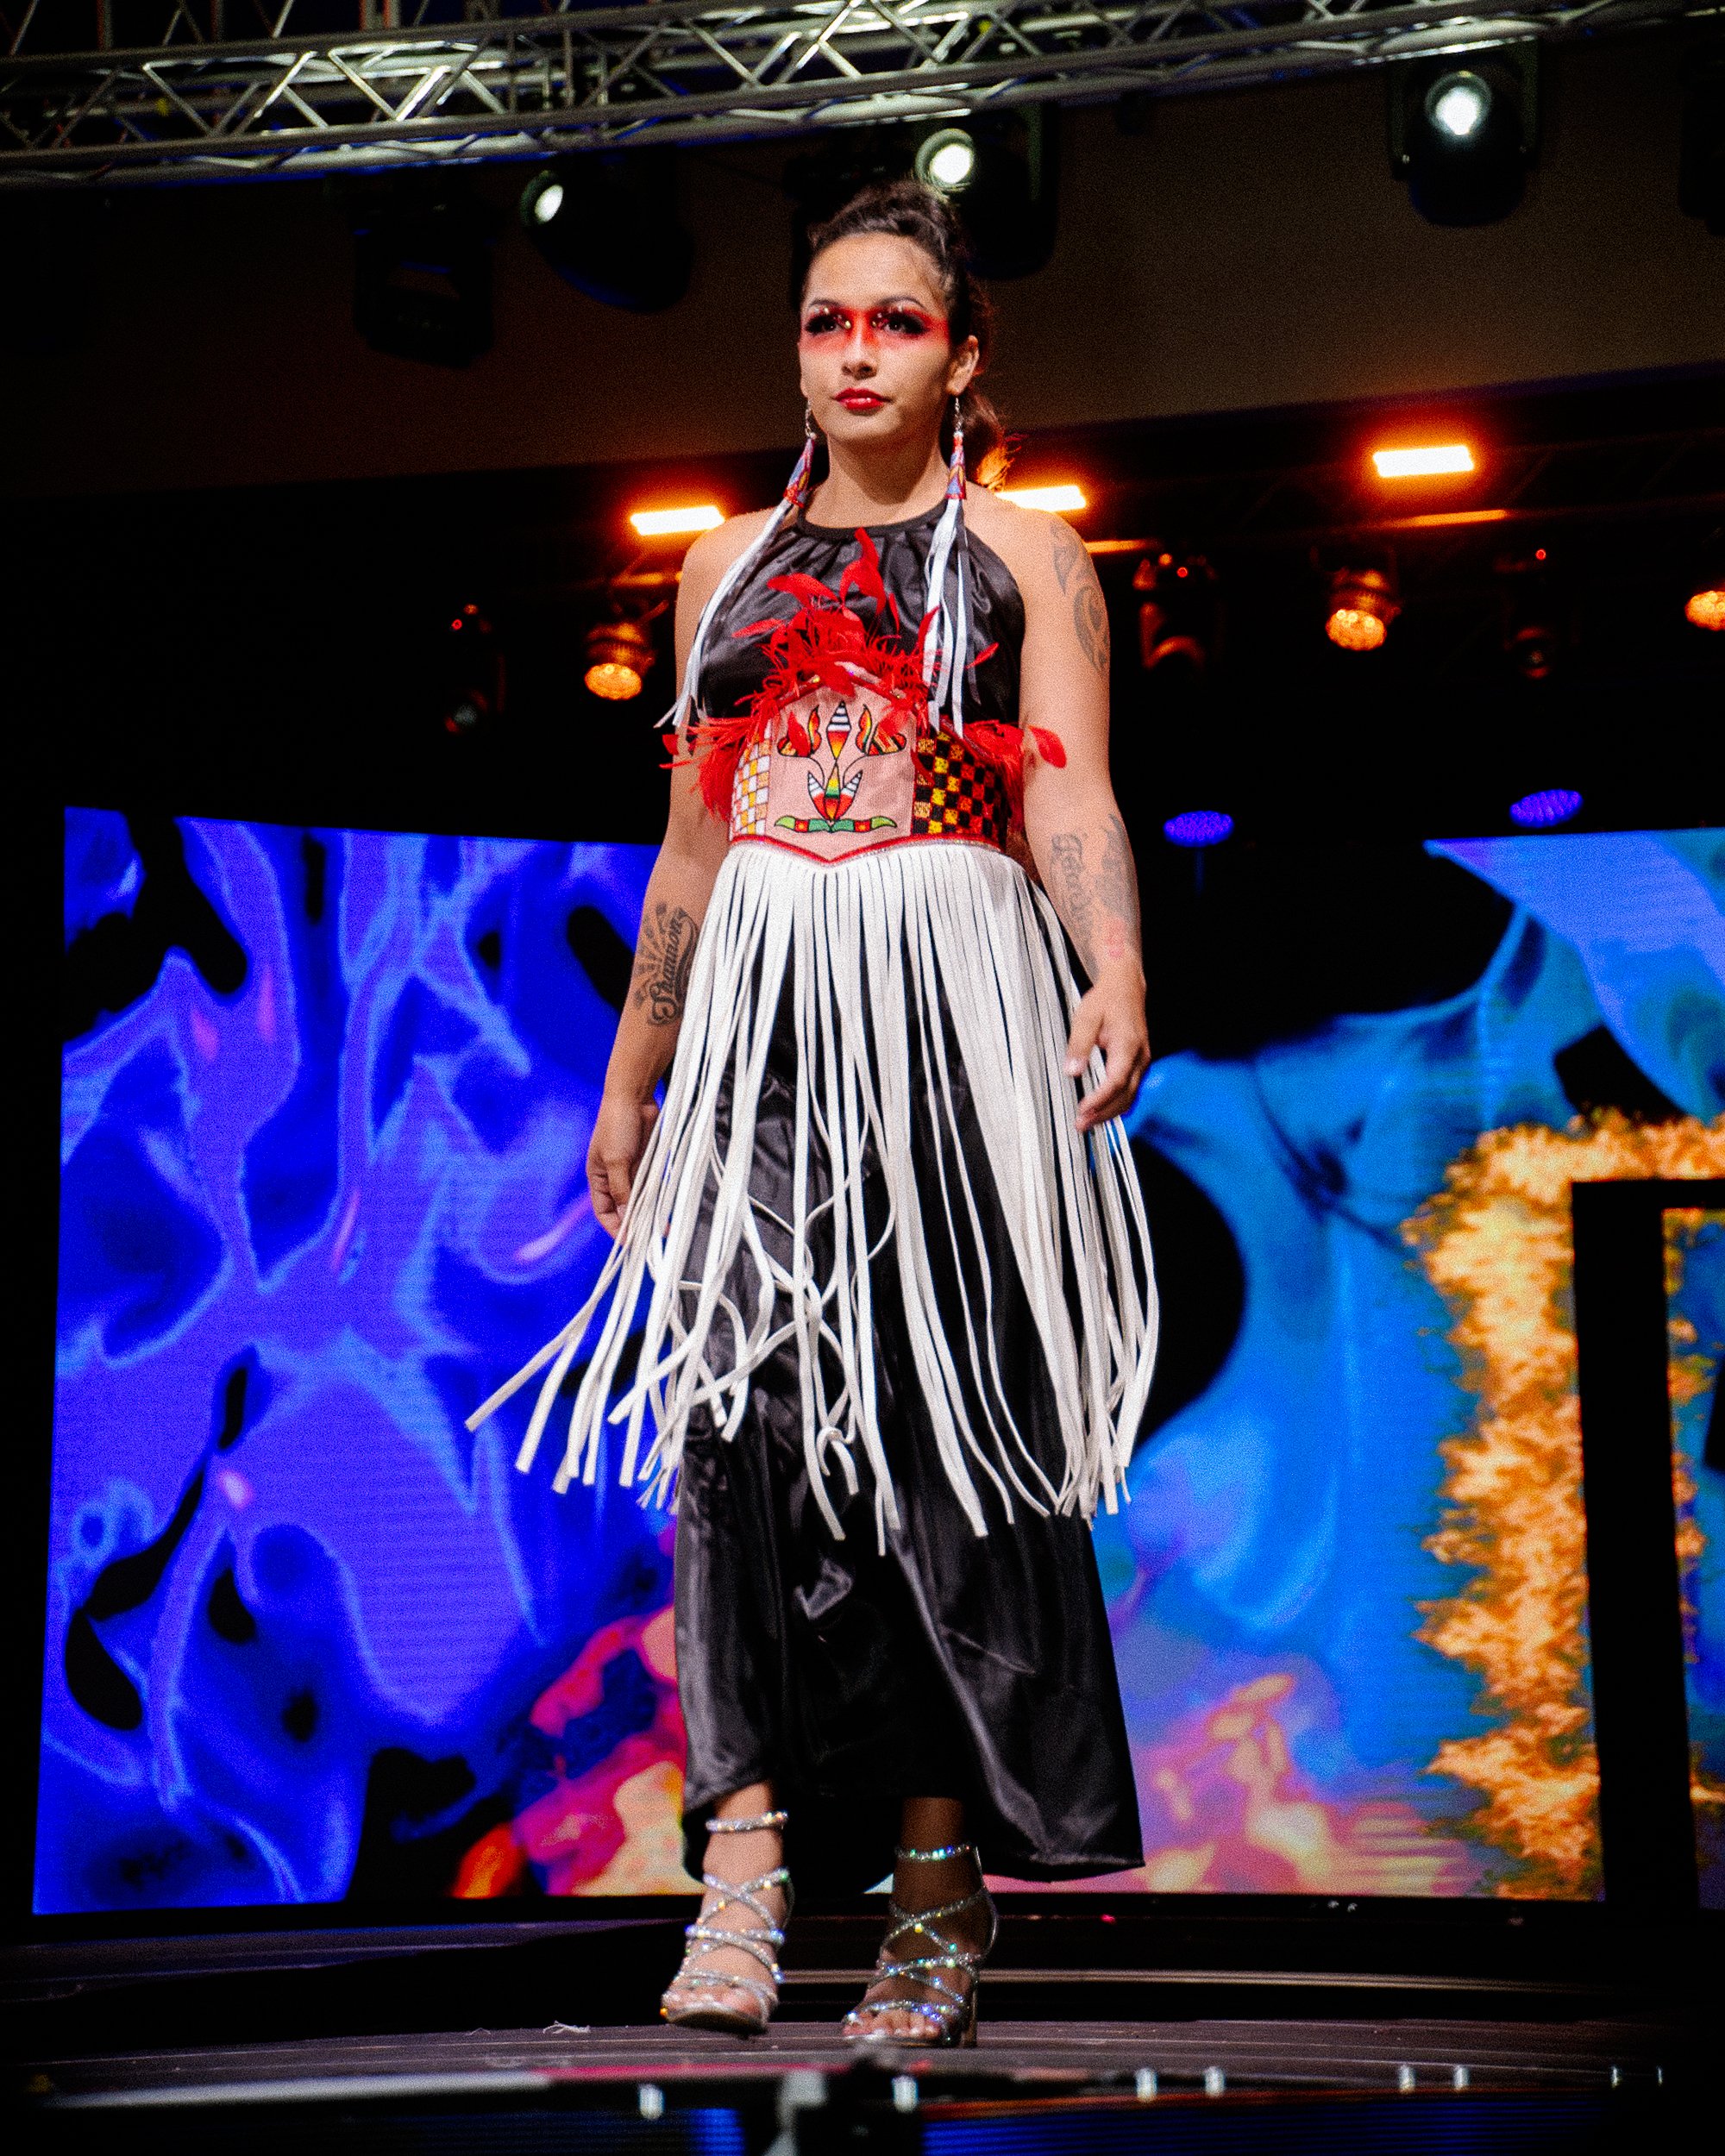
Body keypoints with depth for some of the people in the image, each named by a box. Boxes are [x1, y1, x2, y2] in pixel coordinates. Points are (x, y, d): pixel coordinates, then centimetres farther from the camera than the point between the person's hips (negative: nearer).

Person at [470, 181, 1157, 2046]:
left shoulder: (1023, 556, 10)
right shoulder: (732, 562, 20)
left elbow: (1071, 797, -3)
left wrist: (1115, 969, -22)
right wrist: (630, 1071, 19)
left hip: (950, 1001, -3)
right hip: (761, 1004, 3)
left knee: (939, 1411, -6)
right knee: (745, 1387, -13)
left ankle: (941, 1879, 0)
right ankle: (746, 1860, -15)